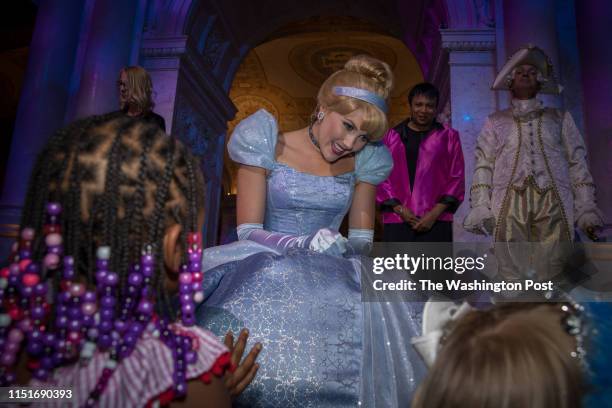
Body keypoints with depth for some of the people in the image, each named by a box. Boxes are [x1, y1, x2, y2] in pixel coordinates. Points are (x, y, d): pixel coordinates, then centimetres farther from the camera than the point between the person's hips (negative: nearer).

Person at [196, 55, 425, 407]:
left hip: (331, 273, 3)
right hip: (267, 265, -2)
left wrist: (343, 246, -13)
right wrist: (302, 244, -24)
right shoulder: (269, 146, -4)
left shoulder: (363, 161, 7)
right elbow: (249, 231, -8)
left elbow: (363, 238, 9)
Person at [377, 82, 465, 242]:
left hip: (436, 223, 0)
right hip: (397, 222, 1)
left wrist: (434, 214, -6)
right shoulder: (391, 137, 11)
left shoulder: (449, 137, 10)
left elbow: (457, 179, 5)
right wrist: (400, 210, -5)